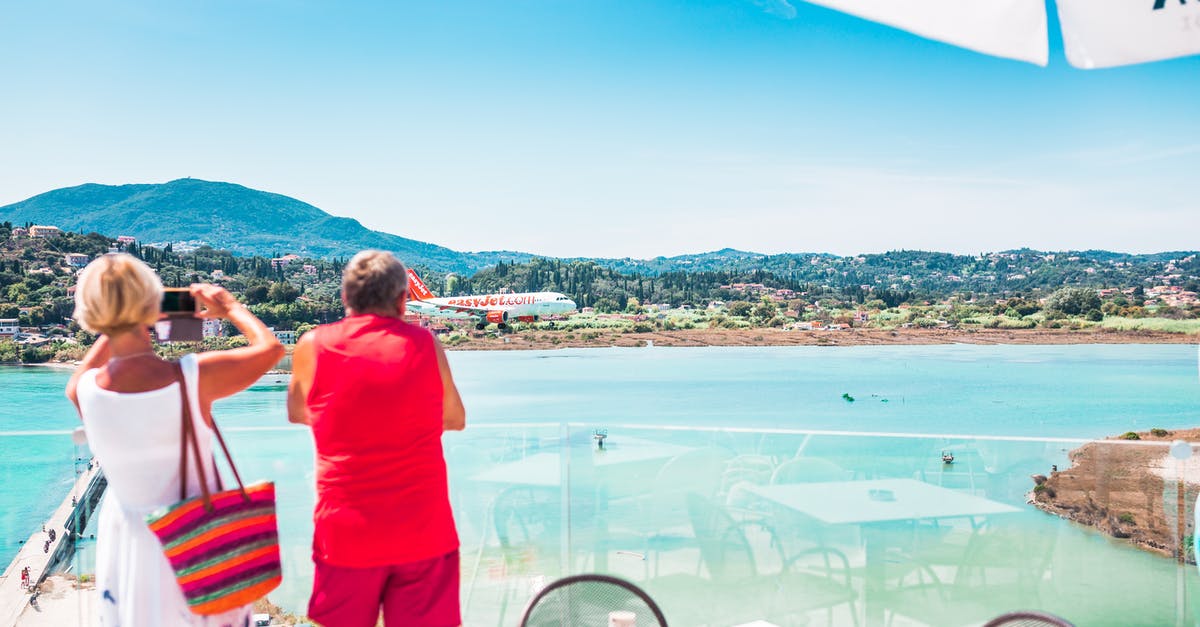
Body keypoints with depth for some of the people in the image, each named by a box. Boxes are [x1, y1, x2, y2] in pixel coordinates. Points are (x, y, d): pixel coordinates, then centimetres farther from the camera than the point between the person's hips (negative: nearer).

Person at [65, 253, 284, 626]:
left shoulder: (84, 390, -16)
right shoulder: (196, 376, -24)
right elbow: (270, 347, -7)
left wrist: (114, 330, 15)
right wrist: (230, 308, 8)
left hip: (128, 546, 2)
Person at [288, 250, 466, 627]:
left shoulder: (313, 346, -1)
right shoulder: (426, 345, -1)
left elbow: (297, 414, 16)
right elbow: (455, 420, 12)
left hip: (344, 534, 1)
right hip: (424, 534, 0)